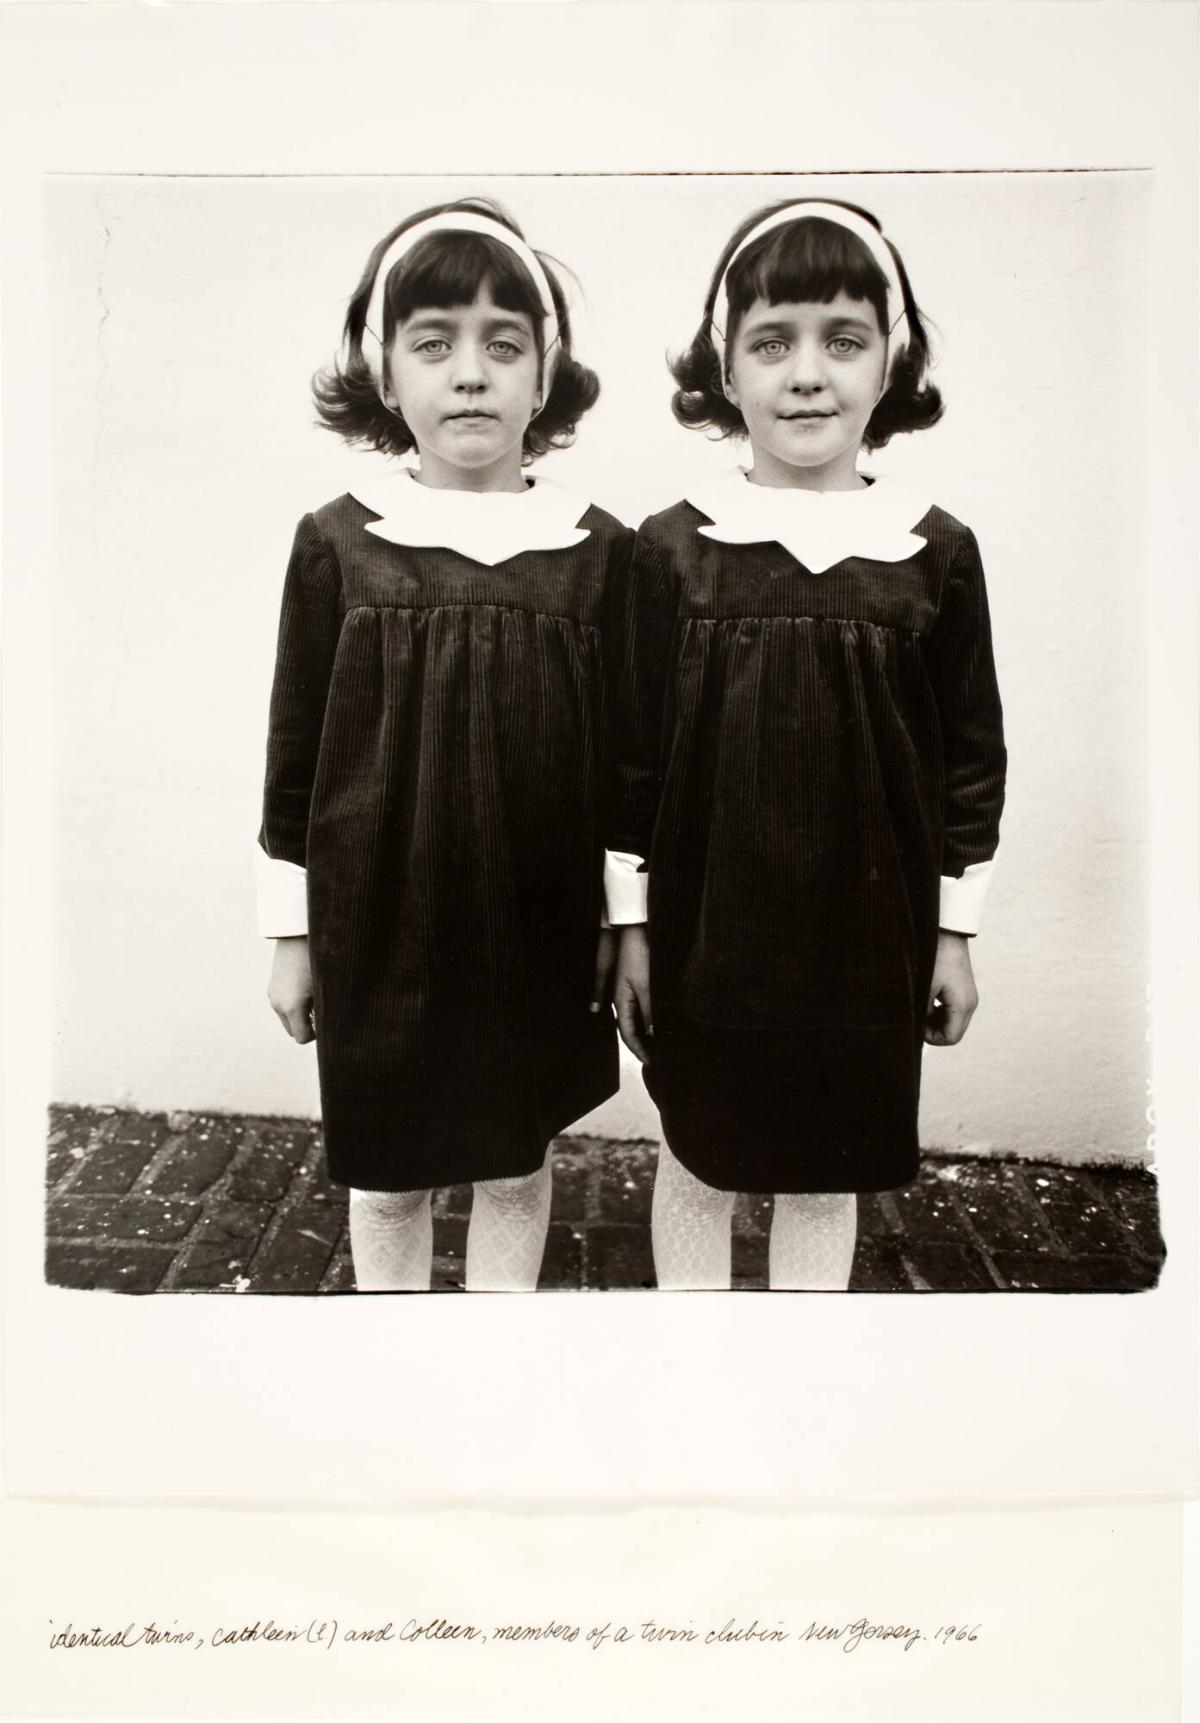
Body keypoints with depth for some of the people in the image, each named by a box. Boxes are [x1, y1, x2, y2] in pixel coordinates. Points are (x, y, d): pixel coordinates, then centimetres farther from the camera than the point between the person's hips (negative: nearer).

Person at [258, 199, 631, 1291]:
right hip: (380, 926, 0)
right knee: (385, 1173, 16)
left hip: (539, 928, 1)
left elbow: (624, 753, 2)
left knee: (516, 1164, 17)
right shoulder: (338, 542, -5)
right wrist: (291, 934, 2)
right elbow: (296, 749, 1)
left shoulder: (597, 549, -4)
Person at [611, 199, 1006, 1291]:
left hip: (870, 933, 1)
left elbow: (973, 755, 4)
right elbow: (632, 753, -1)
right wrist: (631, 924, 1)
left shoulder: (937, 551, -3)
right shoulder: (672, 547, -5)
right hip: (705, 930, 0)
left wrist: (955, 931, 4)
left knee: (829, 1173, 16)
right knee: (699, 1161, 15)